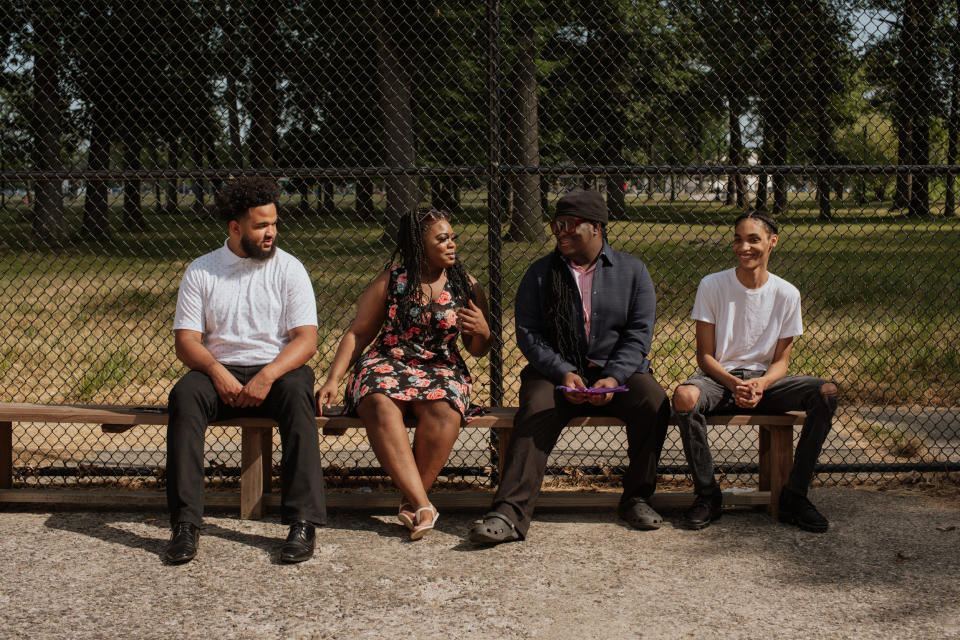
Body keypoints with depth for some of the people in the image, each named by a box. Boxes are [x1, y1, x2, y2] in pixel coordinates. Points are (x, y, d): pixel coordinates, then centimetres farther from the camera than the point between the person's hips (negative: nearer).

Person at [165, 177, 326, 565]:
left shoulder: (289, 269, 3)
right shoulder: (201, 271, 7)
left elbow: (306, 340, -6)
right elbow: (186, 340, 2)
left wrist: (267, 376, -23)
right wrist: (216, 371, -19)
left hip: (277, 369, -1)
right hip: (220, 372, 1)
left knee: (296, 394, -35)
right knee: (184, 395, -30)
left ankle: (303, 522, -36)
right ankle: (185, 523, -30)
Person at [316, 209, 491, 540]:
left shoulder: (467, 286, 8)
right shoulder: (389, 282, 3)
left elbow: (477, 350, 13)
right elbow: (358, 333, 6)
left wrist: (482, 332, -11)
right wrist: (333, 380, -5)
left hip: (441, 368, 1)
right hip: (387, 364, -1)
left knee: (443, 411, -35)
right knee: (380, 406, -36)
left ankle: (411, 502, -23)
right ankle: (422, 504, -39)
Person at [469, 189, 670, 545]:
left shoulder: (631, 270, 8)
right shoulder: (540, 274, 8)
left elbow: (639, 333, 0)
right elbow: (527, 333, 0)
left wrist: (613, 378, -16)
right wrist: (564, 373, -16)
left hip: (618, 372, 1)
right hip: (556, 372, 0)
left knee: (654, 401, -27)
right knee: (535, 411, -30)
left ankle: (636, 499, -9)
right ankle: (510, 513, -37)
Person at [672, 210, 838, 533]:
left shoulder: (786, 294, 0)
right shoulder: (712, 286, -5)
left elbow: (781, 360, 3)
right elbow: (705, 355, -5)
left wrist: (760, 384, -19)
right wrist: (734, 385, -22)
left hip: (764, 379, 2)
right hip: (719, 378, -2)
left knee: (826, 393, -23)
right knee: (685, 396, -37)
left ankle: (793, 496, -13)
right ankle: (707, 494, -16)